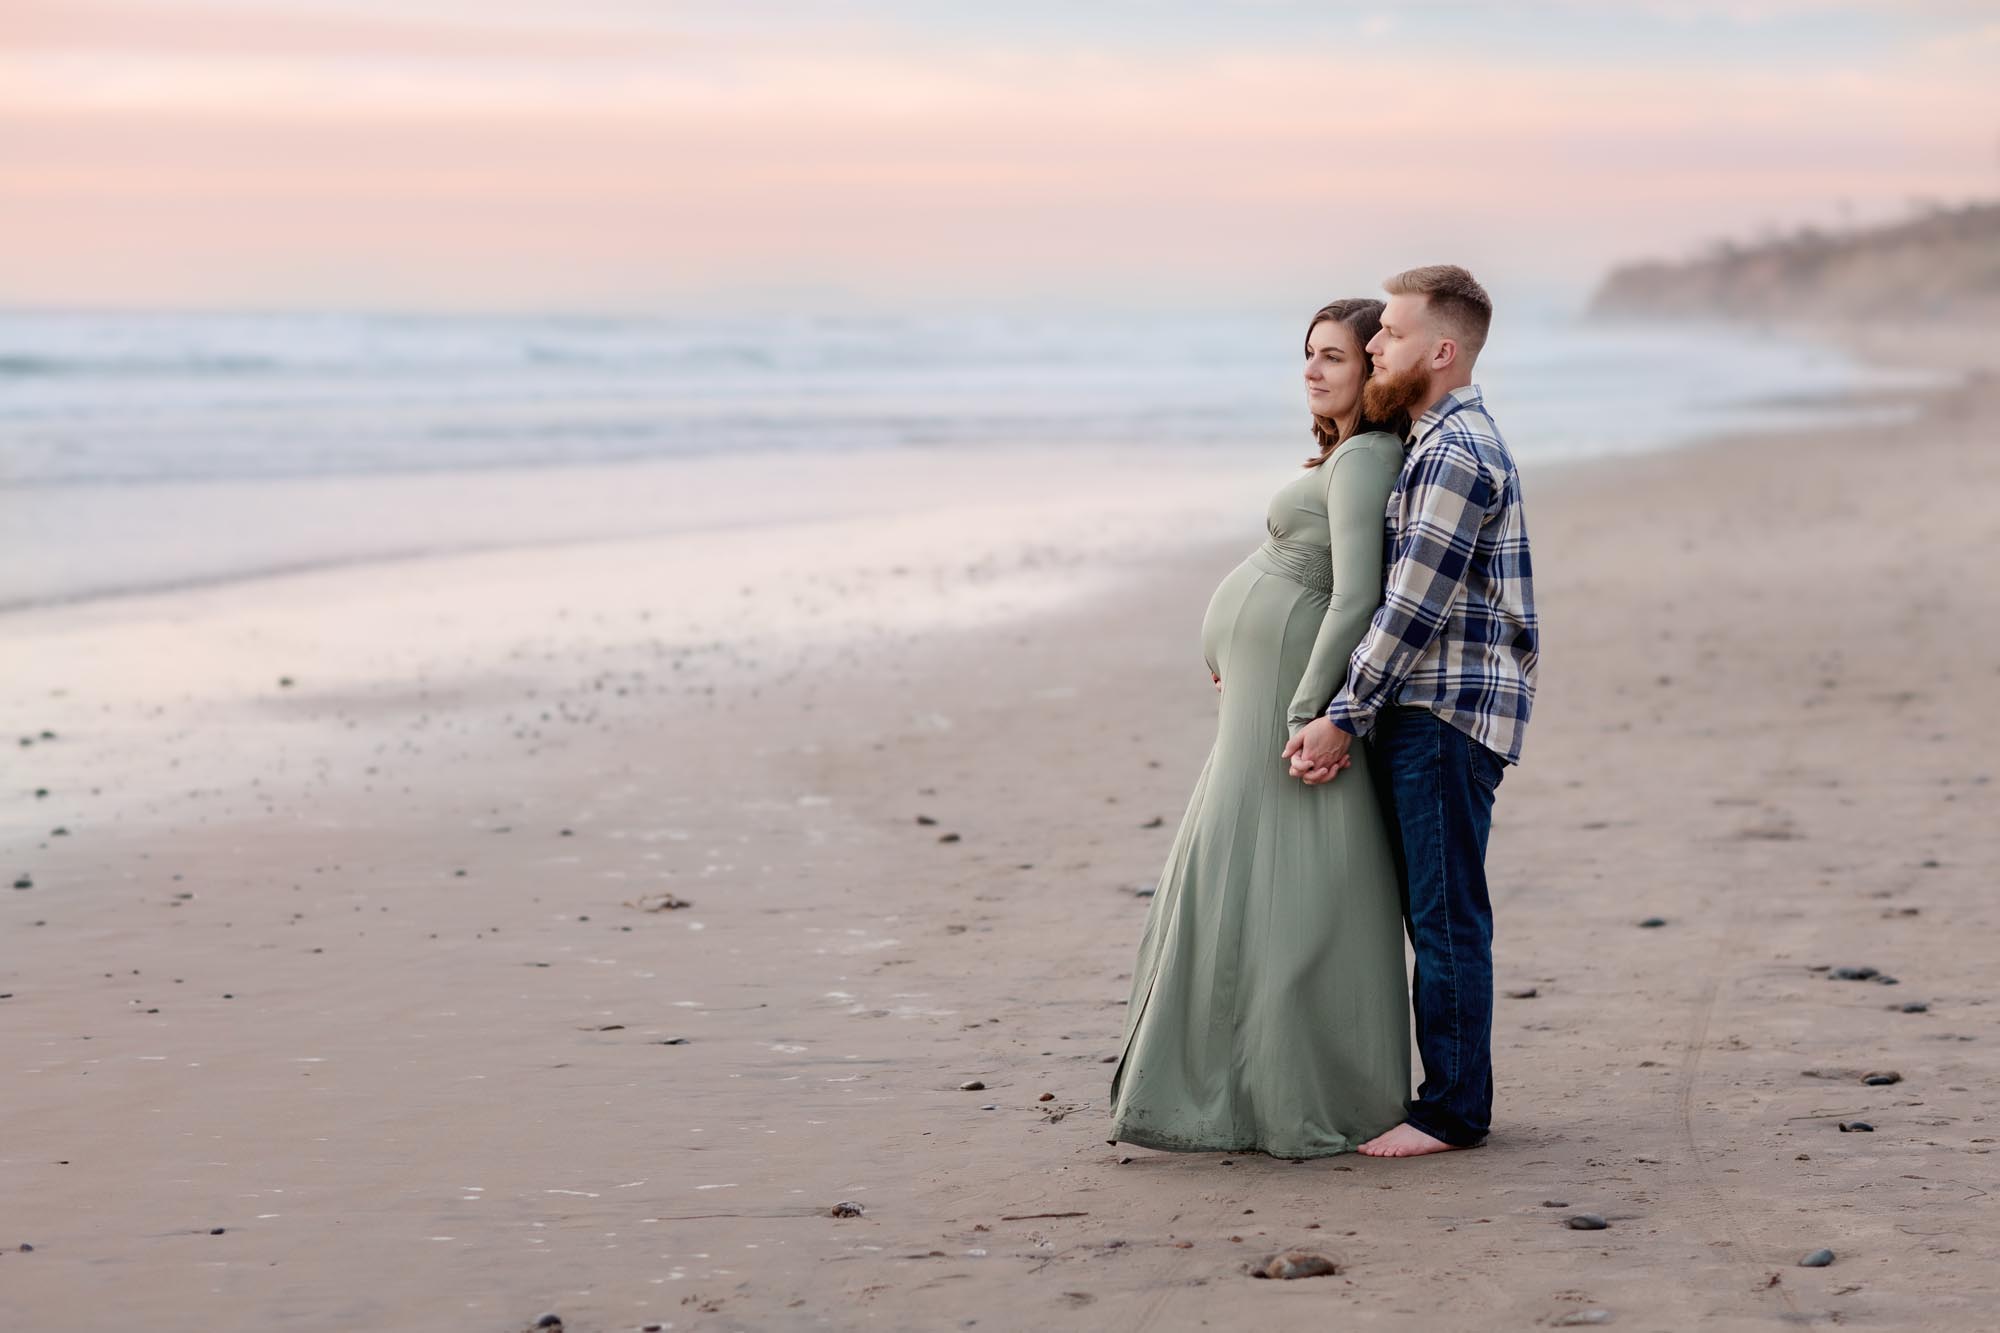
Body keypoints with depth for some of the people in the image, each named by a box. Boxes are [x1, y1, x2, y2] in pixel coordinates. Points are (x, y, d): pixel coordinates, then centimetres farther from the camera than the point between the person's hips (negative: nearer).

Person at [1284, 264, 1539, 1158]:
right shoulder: (1444, 441, 18)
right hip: (1426, 714, 10)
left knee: (1445, 915, -5)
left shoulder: (1457, 455, -16)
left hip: (1449, 714, -10)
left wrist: (1345, 719, -16)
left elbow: (1413, 607, -19)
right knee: (1433, 910, 13)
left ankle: (1453, 1110, 1)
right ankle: (1448, 1092, 19)